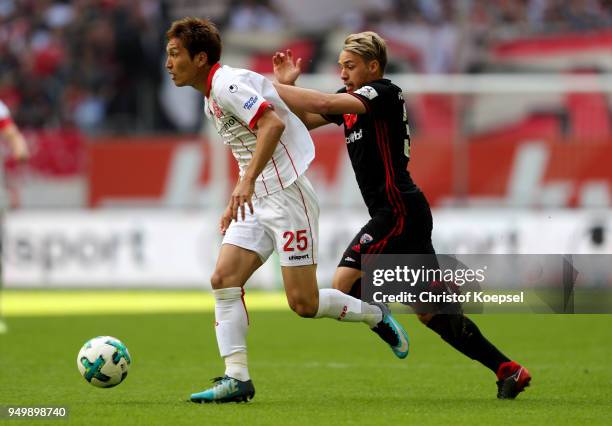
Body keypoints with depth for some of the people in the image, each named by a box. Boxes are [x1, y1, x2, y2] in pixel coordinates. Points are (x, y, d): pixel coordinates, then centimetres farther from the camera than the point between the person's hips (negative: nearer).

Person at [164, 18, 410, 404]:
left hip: (287, 194, -10)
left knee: (303, 303, -8)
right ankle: (236, 378, -7)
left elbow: (273, 124, -29)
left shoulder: (227, 84, -15)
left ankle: (376, 316, 16)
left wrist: (246, 183, -35)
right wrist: (236, 205, 22)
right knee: (224, 279, -6)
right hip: (257, 202, 10)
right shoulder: (211, 100, 17)